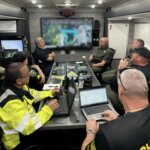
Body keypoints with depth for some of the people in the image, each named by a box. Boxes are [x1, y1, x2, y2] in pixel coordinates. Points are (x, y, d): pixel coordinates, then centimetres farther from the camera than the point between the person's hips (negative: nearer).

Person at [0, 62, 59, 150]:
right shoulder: (11, 102, -35)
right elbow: (27, 128, -35)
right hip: (20, 140, -8)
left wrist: (50, 93, 4)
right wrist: (48, 109, -28)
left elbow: (32, 95, 12)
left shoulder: (18, 87, -8)